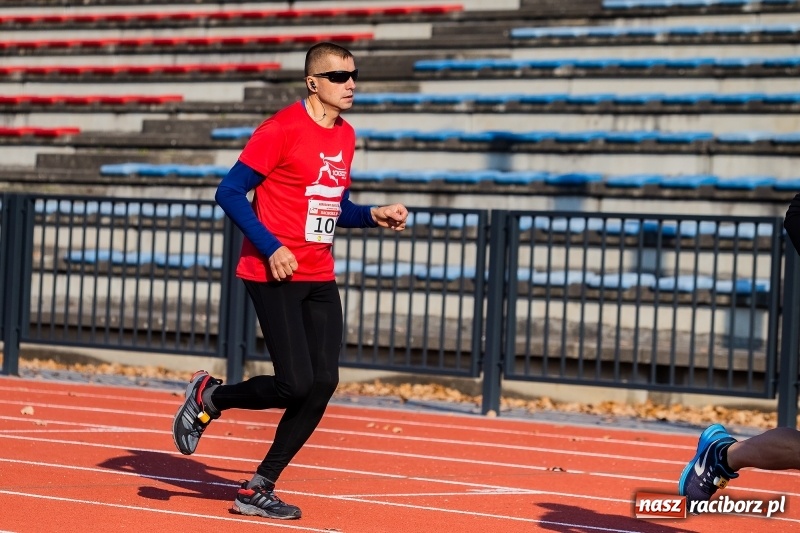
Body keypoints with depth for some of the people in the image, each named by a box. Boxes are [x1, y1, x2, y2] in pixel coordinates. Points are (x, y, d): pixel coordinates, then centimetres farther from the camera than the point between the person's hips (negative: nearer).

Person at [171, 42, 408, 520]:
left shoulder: (346, 136, 12)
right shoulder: (283, 129, -11)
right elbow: (230, 193, -11)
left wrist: (375, 215, 5)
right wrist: (271, 248, -19)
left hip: (320, 280, 7)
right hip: (274, 276, -7)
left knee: (323, 384, -2)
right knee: (295, 385, -14)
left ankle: (259, 489, 9)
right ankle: (209, 396, 14)